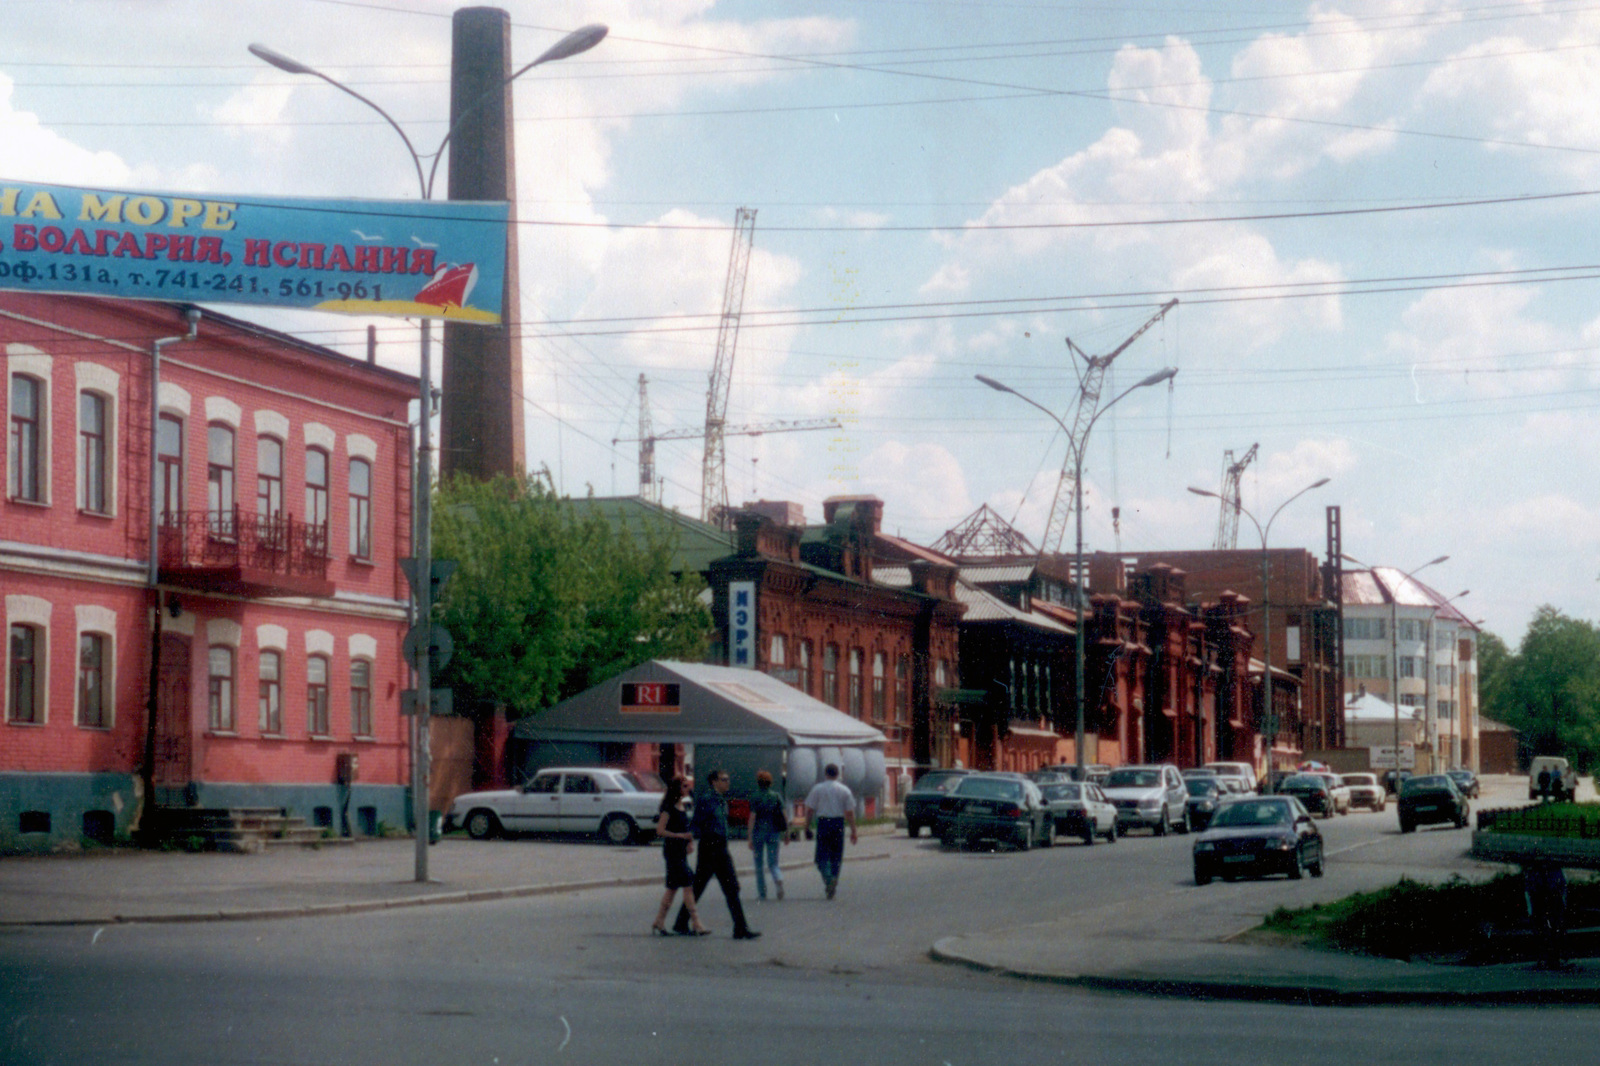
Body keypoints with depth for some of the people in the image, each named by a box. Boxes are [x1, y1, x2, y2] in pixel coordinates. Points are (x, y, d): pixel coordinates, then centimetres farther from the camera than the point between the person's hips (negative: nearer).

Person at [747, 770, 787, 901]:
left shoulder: (755, 798, -5)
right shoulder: (777, 797, 4)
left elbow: (752, 818, -10)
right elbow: (784, 816, 1)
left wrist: (750, 838, -9)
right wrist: (786, 834, 10)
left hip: (759, 832, -2)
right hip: (774, 832, 2)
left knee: (759, 864, 11)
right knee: (773, 863, 4)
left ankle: (762, 893, 13)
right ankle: (778, 880, -28)